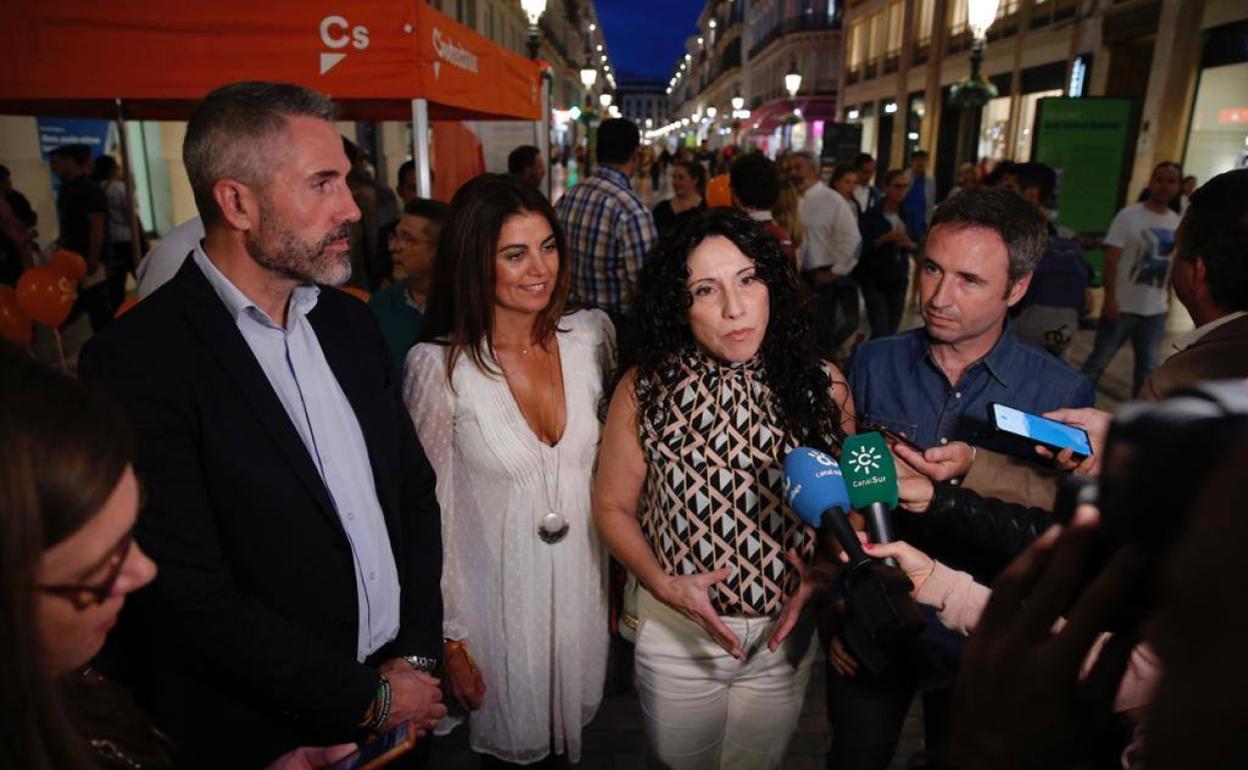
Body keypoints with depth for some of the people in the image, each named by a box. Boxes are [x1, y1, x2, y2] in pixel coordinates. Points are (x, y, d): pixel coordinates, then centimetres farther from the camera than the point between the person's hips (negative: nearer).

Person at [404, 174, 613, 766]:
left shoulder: (592, 335, -7)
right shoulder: (438, 366, -18)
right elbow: (429, 509, -10)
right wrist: (448, 638, -6)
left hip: (586, 587, 3)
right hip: (500, 601, -3)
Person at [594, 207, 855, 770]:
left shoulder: (822, 386, -12)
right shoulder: (646, 388, -16)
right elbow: (612, 506, -6)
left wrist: (823, 577, -14)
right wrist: (663, 584, -19)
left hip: (786, 633, 1)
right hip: (677, 629, -1)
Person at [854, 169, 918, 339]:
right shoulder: (871, 215, -8)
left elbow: (917, 246, 9)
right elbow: (861, 247, -14)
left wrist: (909, 244, -13)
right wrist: (886, 238, -24)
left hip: (899, 279, 5)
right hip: (874, 280, -5)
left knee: (892, 331, 8)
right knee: (881, 333, -11)